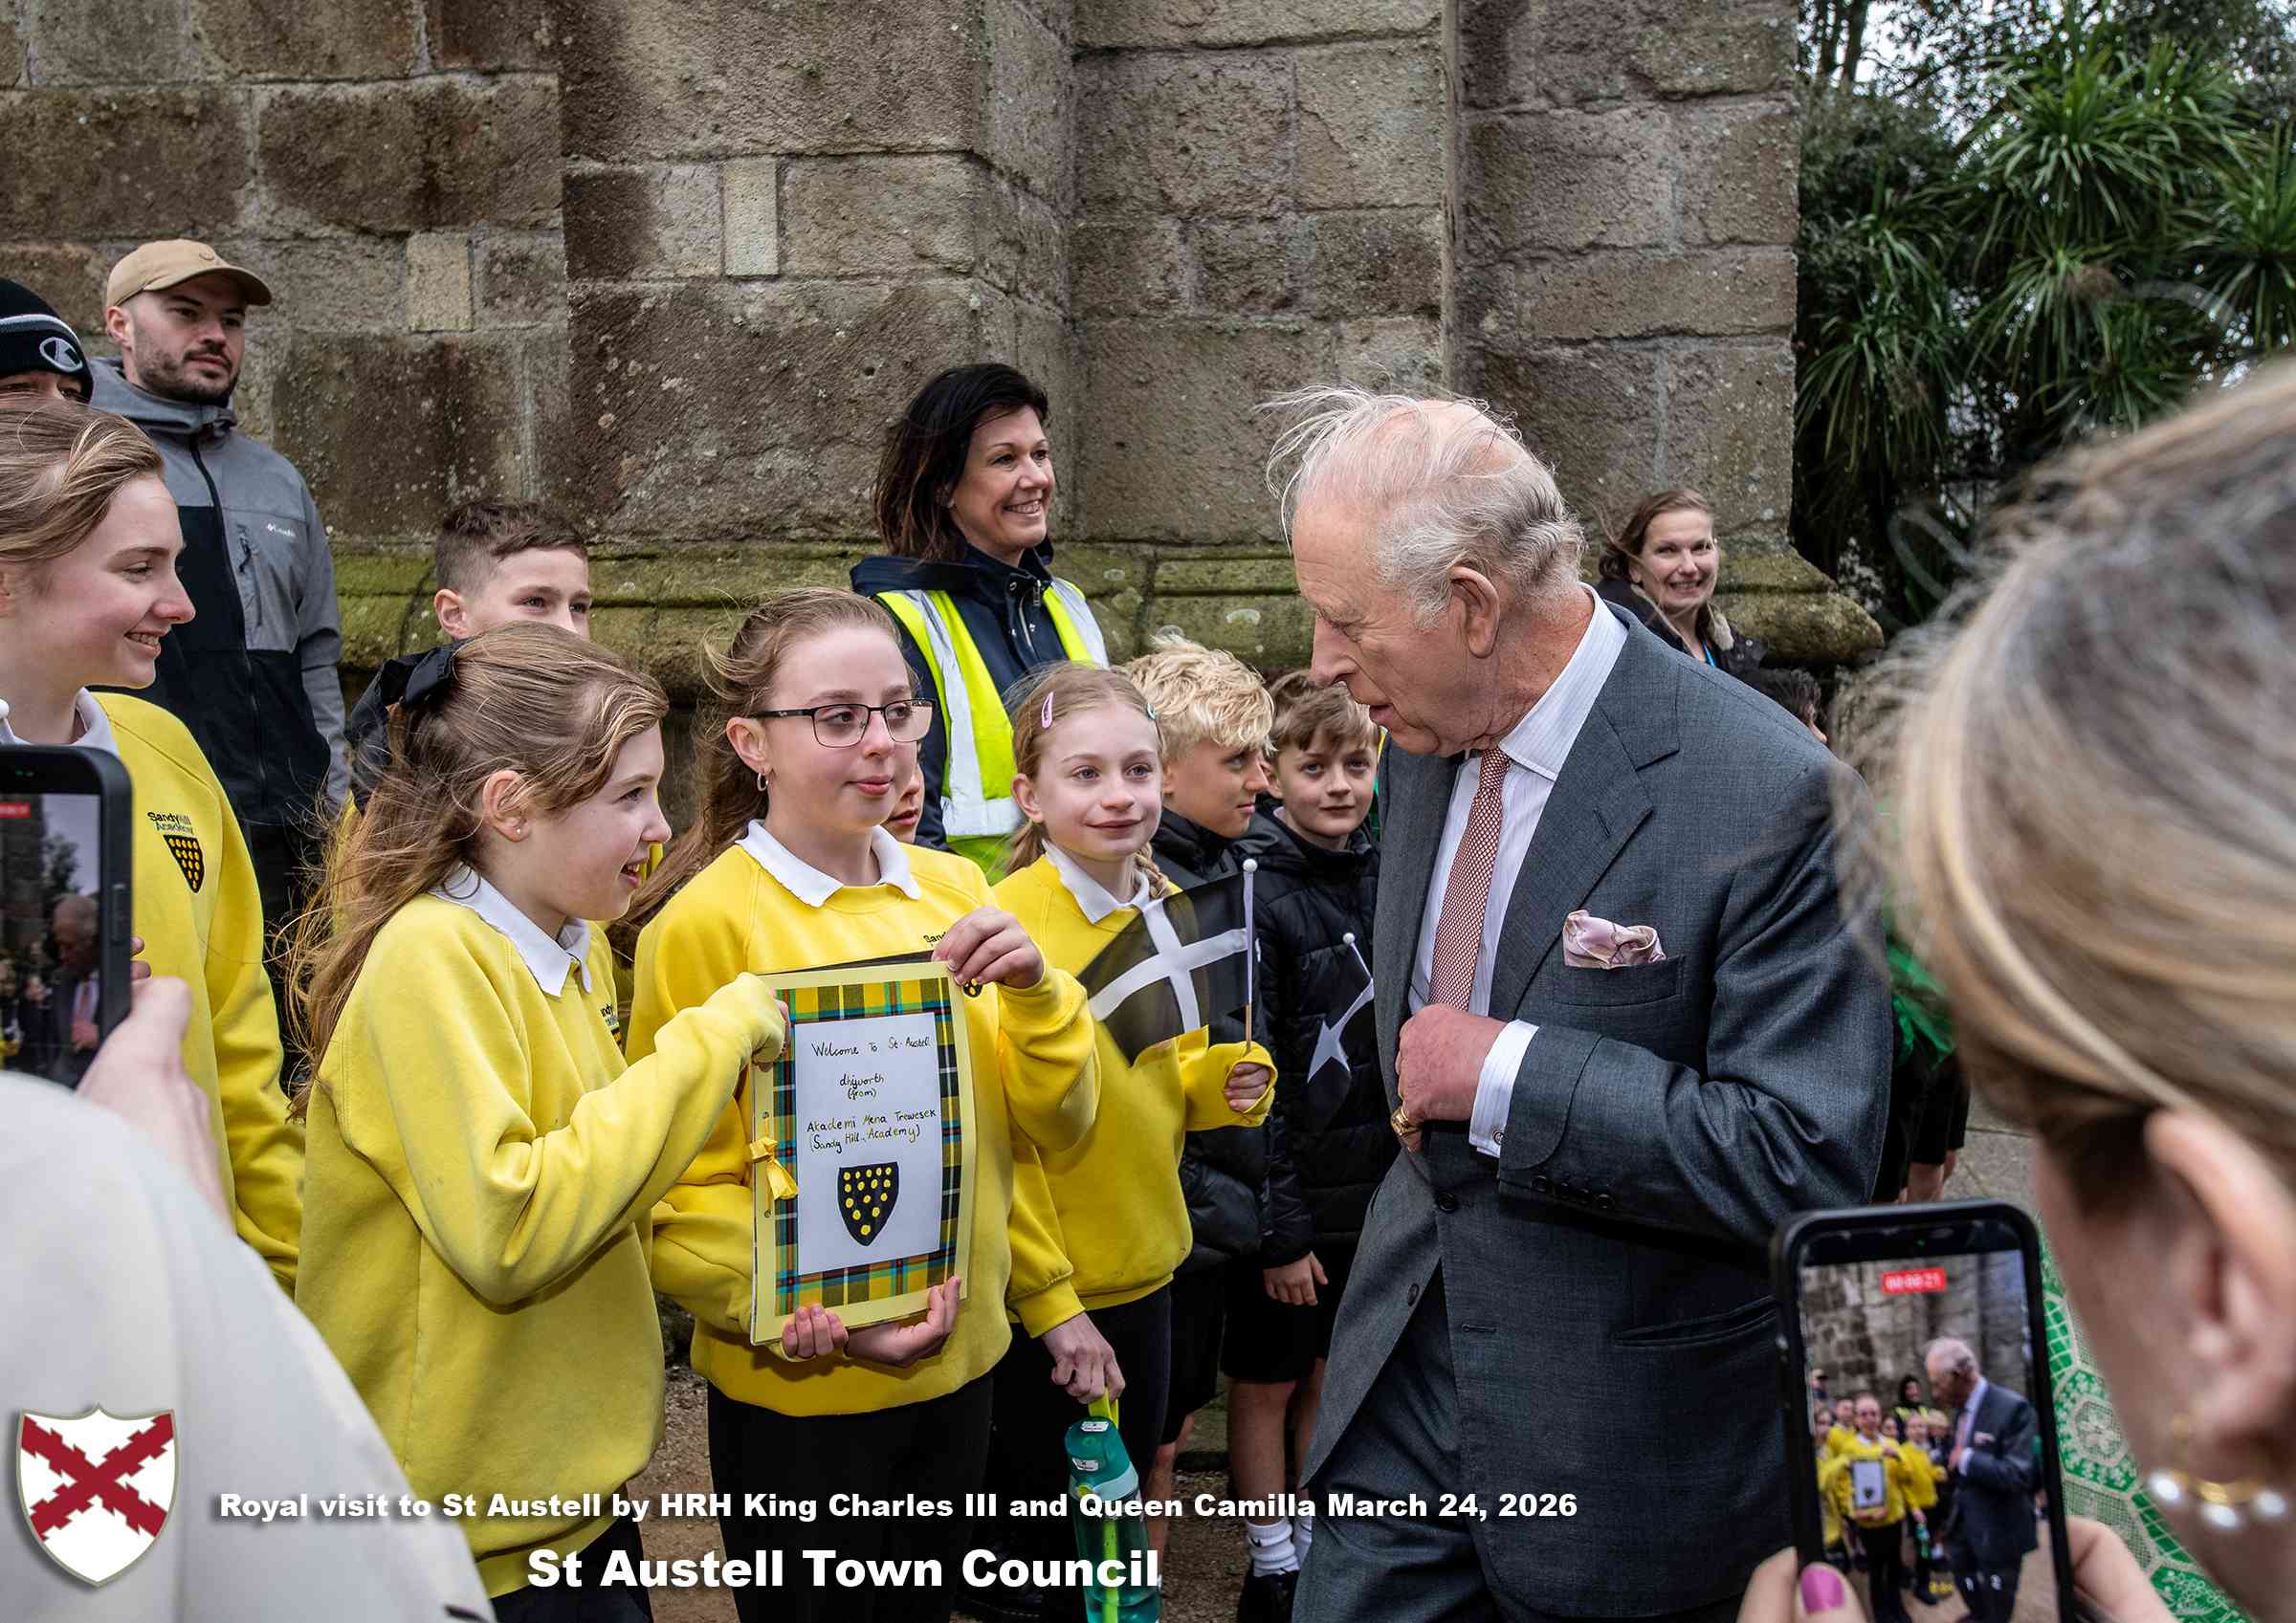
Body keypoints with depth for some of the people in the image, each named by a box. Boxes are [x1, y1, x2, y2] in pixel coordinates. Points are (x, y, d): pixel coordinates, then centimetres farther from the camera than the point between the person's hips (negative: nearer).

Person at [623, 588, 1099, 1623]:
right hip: (798, 1396, -5)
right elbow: (676, 1196, -13)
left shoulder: (951, 889, 2)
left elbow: (1050, 1128, 4)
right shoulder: (704, 924, -14)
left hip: (962, 1362, 5)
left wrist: (1034, 987, -13)